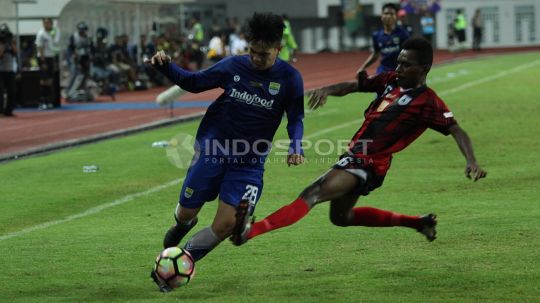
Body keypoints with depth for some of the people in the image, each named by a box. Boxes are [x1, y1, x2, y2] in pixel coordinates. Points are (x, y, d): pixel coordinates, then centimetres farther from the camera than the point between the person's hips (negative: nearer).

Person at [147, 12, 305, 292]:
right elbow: (193, 82, 5)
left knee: (226, 225, -11)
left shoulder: (289, 78, -9)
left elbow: (295, 119, 0)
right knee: (186, 213, 7)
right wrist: (166, 67, -10)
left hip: (249, 163, -1)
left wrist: (295, 146, -17)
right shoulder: (233, 66, -5)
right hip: (212, 150, 1)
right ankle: (182, 225, 47)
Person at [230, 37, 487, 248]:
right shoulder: (391, 80, 9)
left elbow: (456, 131, -16)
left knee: (311, 195, -25)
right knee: (341, 216, 29)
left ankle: (250, 230, -40)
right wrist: (327, 90, -9)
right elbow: (353, 86, 12)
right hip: (353, 158, 10)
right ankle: (417, 223, 35)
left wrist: (471, 161, -32)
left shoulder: (427, 102, -12)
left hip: (367, 165, -10)